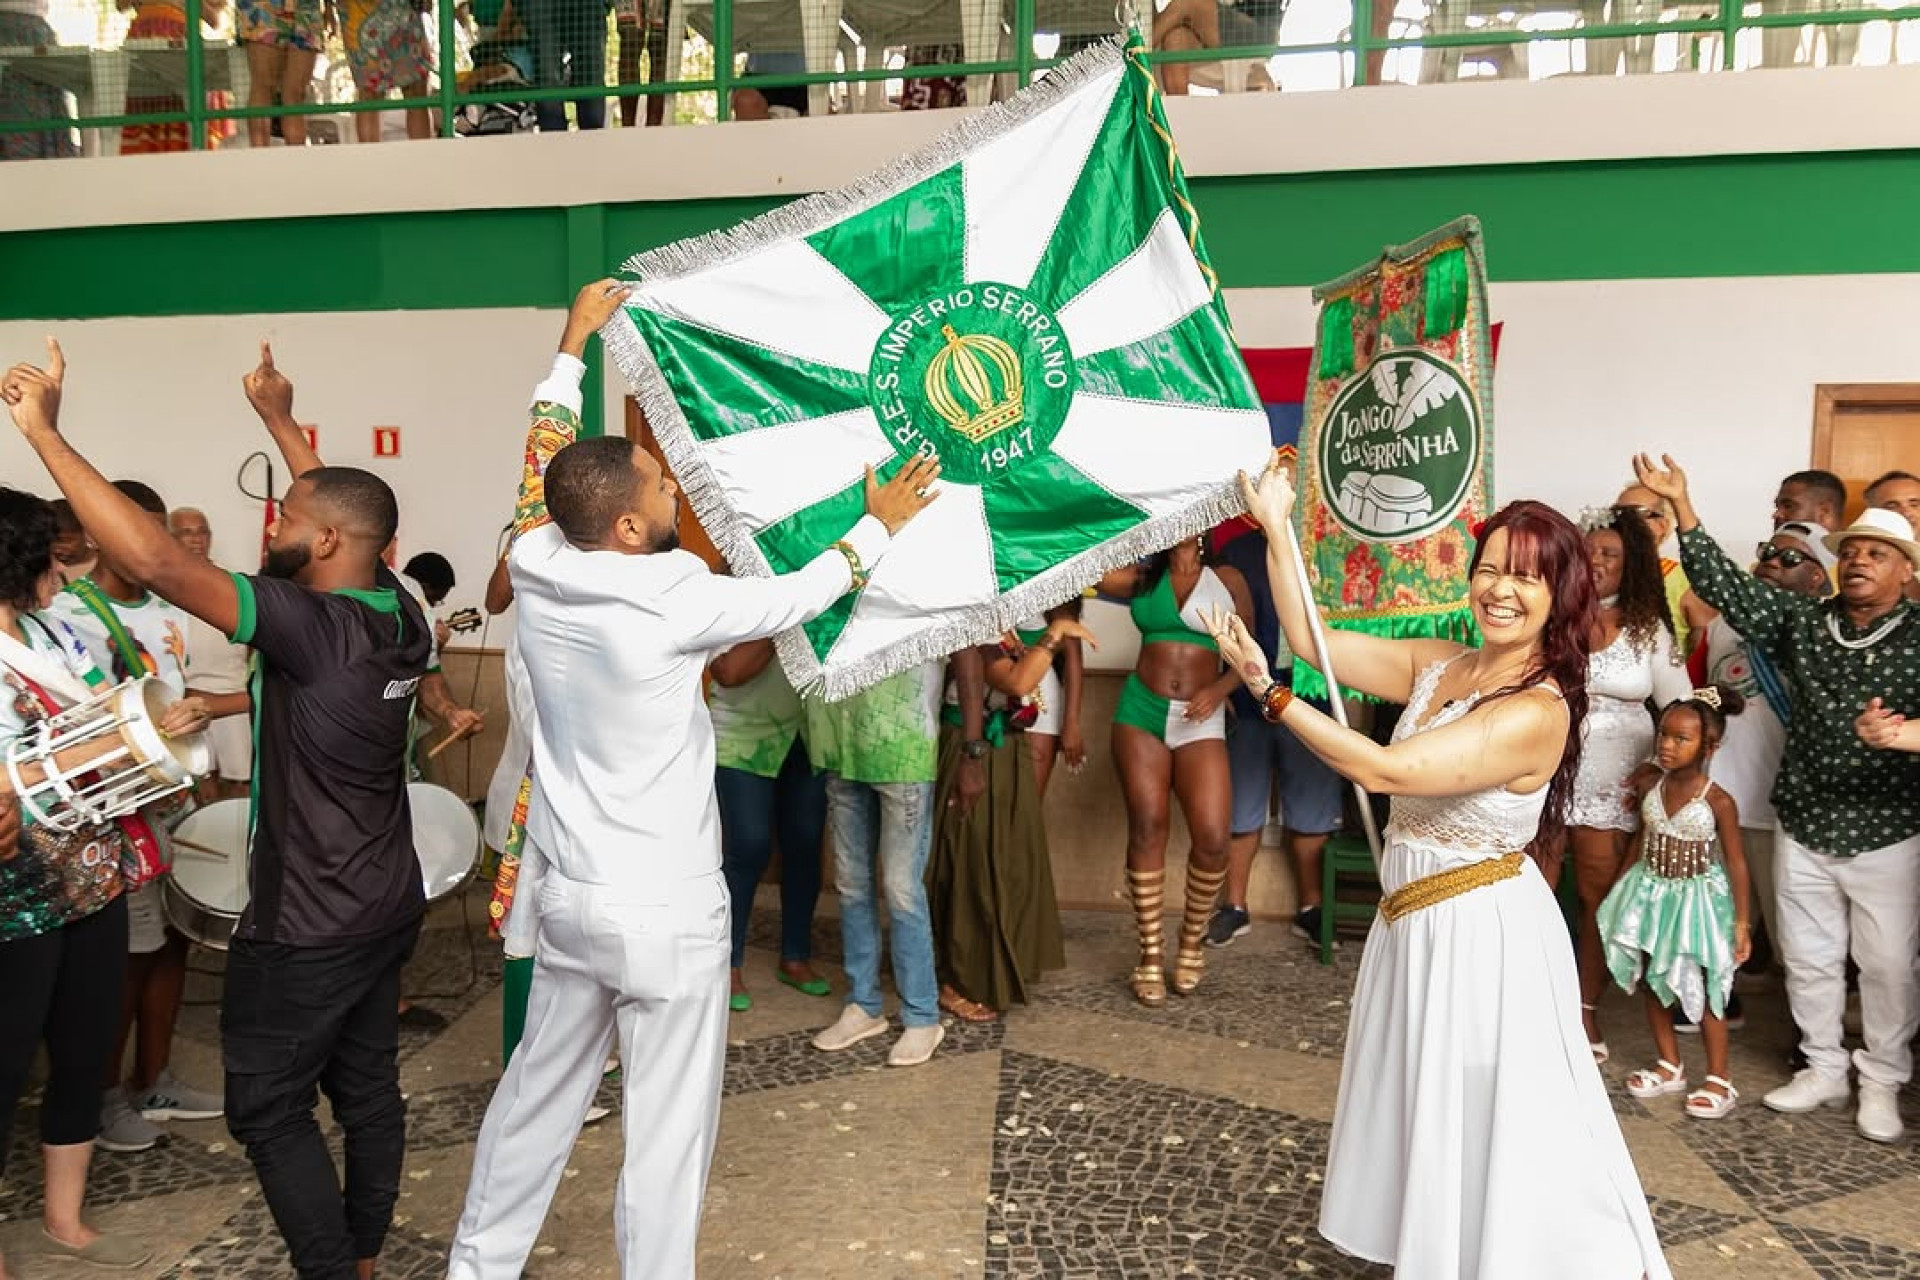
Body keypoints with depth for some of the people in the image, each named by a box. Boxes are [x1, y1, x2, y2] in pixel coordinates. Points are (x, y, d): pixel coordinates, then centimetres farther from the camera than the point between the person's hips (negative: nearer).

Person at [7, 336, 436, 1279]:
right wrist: (281, 422, 26)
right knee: (368, 1088, 18)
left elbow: (157, 562, -32)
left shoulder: (313, 627, -25)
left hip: (306, 928, -8)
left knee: (267, 1110, 11)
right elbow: (348, 513, 16)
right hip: (387, 908, 8)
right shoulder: (398, 613, -3)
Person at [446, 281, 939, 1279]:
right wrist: (880, 525, 8)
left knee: (538, 1092, 23)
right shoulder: (672, 598, -22)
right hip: (665, 909, -7)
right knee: (668, 1125, 7)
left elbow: (544, 463, 13)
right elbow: (795, 598, -7)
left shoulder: (536, 567, -6)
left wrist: (571, 345, 23)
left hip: (566, 892, 7)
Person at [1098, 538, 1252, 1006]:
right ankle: (1151, 955, 9)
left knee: (1213, 838, -11)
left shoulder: (1228, 580, 7)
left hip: (1200, 721, -1)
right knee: (1147, 830, -1)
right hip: (1141, 712, 1)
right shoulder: (1141, 578, 10)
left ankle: (1192, 941, 15)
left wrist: (1218, 689, -7)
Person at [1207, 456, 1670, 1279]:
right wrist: (1274, 528, -6)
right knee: (1422, 1108, 23)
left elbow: (1382, 770, -29)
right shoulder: (1438, 664, 0)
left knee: (1490, 1118, 6)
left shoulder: (1537, 713, -23)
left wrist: (1269, 695, -29)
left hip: (1480, 930, -8)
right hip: (1413, 923, 8)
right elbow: (1312, 641, -1)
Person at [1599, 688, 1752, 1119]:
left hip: (1695, 899, -5)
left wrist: (1742, 921, -11)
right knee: (1653, 984, 13)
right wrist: (1623, 889, 13)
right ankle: (1669, 1067, 29)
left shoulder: (1718, 802, -18)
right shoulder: (1653, 788, -3)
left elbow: (1735, 862, -11)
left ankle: (1719, 1080, 17)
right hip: (1651, 893, 6)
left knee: (1699, 993, 2)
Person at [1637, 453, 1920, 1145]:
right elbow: (1728, 588, -6)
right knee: (1809, 959, 14)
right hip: (1804, 830, 3)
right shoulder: (1803, 622, 0)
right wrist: (1681, 504, -12)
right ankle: (1823, 1067, 32)